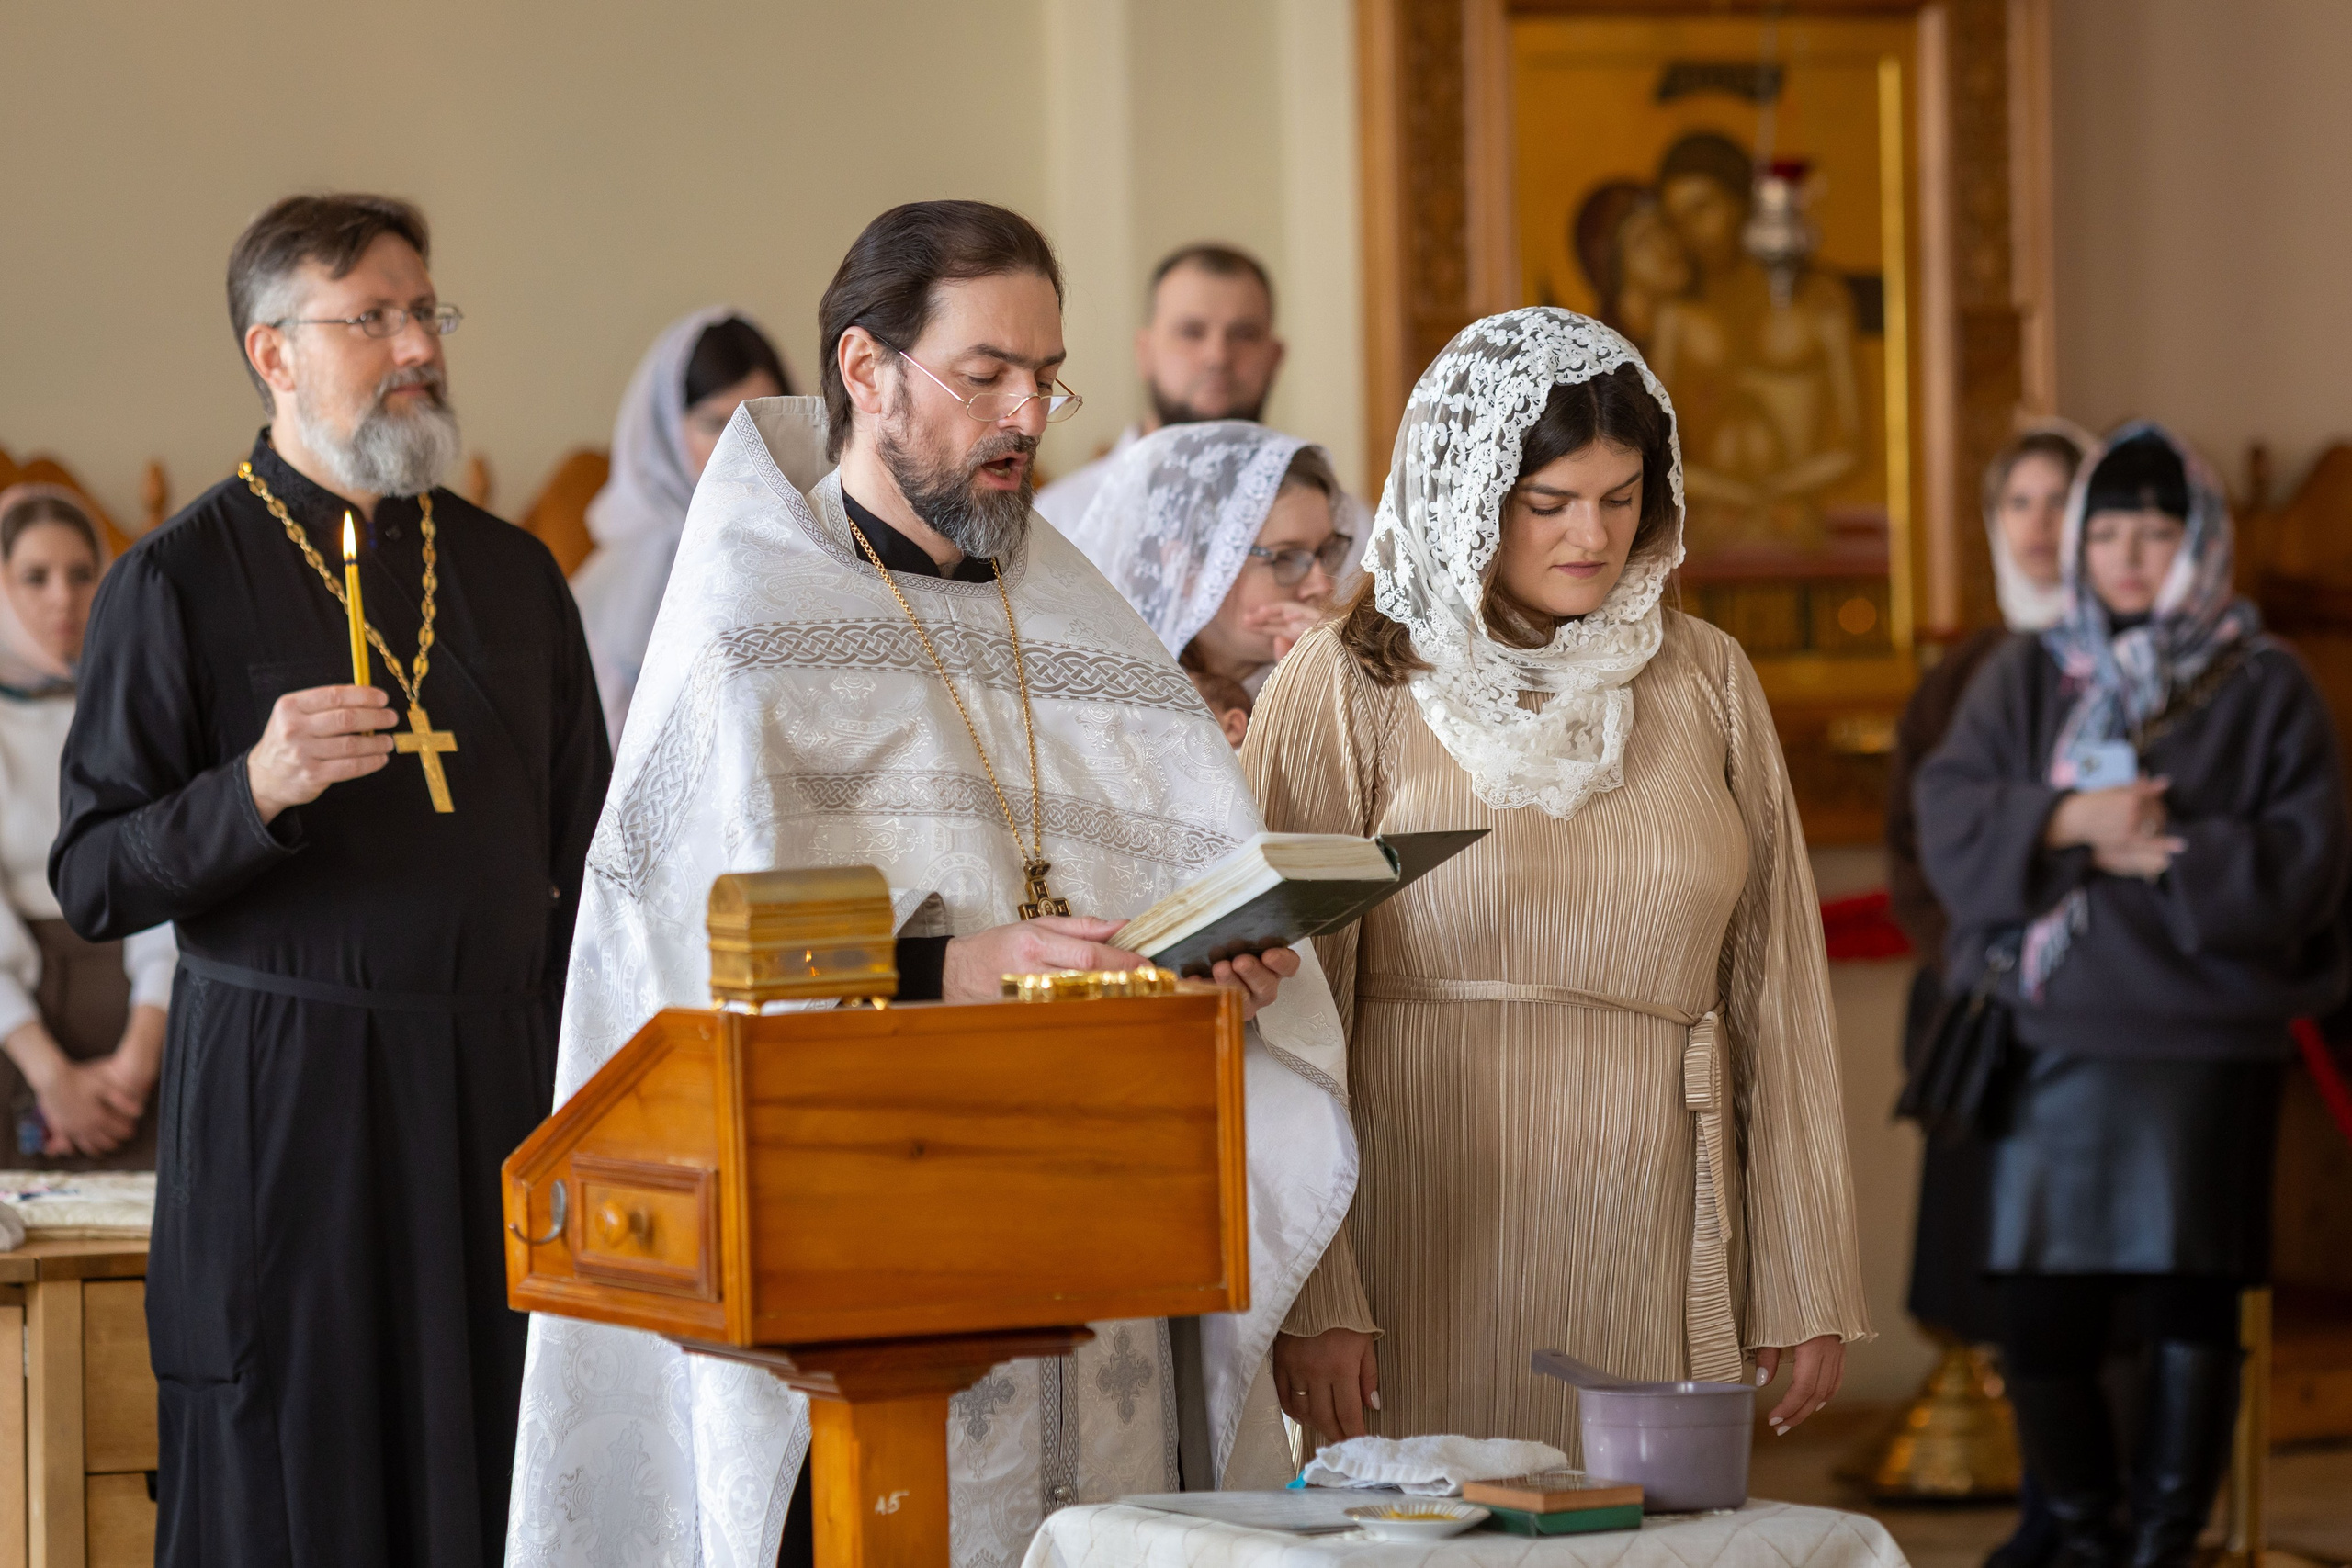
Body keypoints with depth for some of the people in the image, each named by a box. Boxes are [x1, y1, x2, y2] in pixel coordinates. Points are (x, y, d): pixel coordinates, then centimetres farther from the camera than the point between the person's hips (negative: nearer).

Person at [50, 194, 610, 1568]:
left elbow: (585, 860, 18)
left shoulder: (514, 575, 12)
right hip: (283, 1104, -4)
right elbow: (93, 885, -5)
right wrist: (255, 791, -21)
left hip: (502, 1088, 4)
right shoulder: (182, 580, -2)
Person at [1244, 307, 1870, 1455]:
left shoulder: (1705, 682, 9)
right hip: (1429, 1246, -3)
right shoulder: (1347, 691, -1)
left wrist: (1807, 1284, 6)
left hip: (1649, 1251, 3)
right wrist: (1308, 1295, -11)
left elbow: (1776, 990, 10)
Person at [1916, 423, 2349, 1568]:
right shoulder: (2022, 679, 10)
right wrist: (2064, 822, -15)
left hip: (2204, 1047, -2)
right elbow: (1946, 817, 0)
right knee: (2039, 1311, 1)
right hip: (2053, 1037, 2)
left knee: (2188, 1304, 0)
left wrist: (2167, 855, -13)